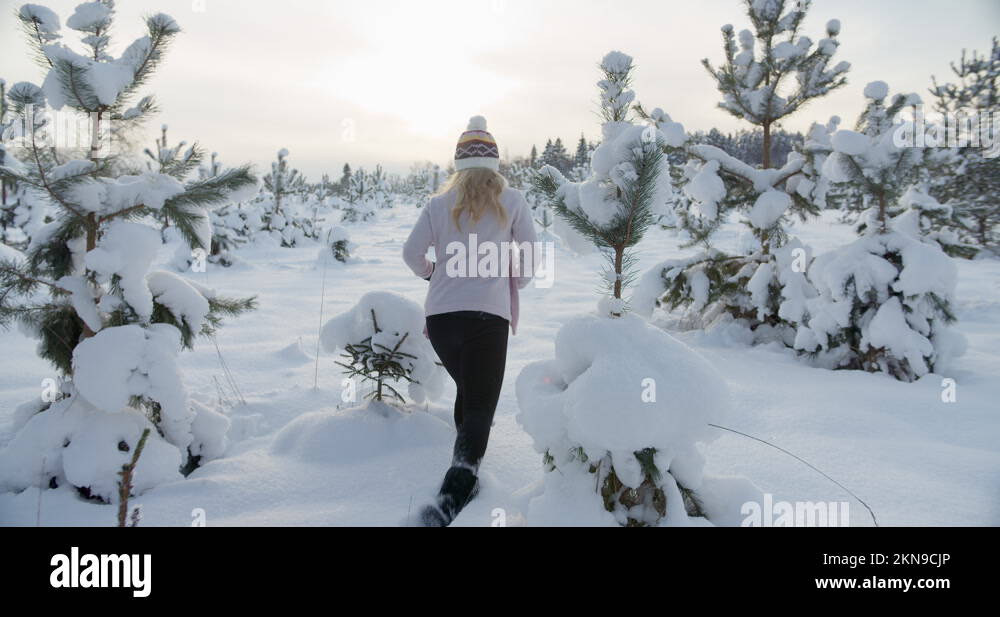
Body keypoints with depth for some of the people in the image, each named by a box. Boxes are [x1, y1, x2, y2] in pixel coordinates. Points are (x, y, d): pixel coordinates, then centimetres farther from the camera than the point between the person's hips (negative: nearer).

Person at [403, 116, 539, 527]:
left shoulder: (440, 204, 9)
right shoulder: (511, 200, 4)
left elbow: (411, 253, 7)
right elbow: (530, 257, 4)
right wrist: (513, 285, 23)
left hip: (439, 315, 3)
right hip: (487, 315, -3)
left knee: (466, 391, 26)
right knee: (481, 407, -4)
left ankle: (464, 477, 34)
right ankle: (452, 495, -23)